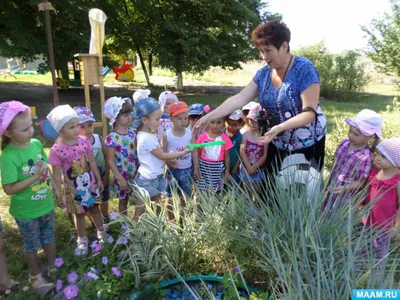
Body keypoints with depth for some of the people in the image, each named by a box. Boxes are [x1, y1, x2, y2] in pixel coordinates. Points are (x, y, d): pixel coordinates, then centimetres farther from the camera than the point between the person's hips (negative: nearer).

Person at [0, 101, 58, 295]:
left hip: (46, 205, 5)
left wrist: (55, 190, 9)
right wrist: (35, 178, -28)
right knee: (31, 246, 18)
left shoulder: (36, 144, -9)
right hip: (26, 212, -4)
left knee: (49, 238, 23)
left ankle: (53, 268, 47)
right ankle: (36, 276, 42)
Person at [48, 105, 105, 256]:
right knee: (79, 214, 17)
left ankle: (101, 232, 45)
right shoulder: (56, 150, -21)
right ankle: (82, 240, 41)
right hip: (74, 188, -2)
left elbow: (92, 162, 0)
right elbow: (57, 175, -13)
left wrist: (99, 179, 6)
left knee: (95, 209, 20)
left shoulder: (84, 141, -11)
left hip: (90, 183, 3)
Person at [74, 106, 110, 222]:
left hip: (103, 176, 4)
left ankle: (106, 218, 50)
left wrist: (106, 175, -3)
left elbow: (107, 157, -2)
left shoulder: (99, 138, -9)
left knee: (104, 200, 25)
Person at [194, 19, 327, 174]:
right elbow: (239, 99, -6)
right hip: (277, 144, 5)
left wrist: (280, 127, -37)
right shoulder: (263, 73, -1)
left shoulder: (304, 69, -19)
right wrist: (209, 117, -14)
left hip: (307, 144, -5)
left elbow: (310, 112, -23)